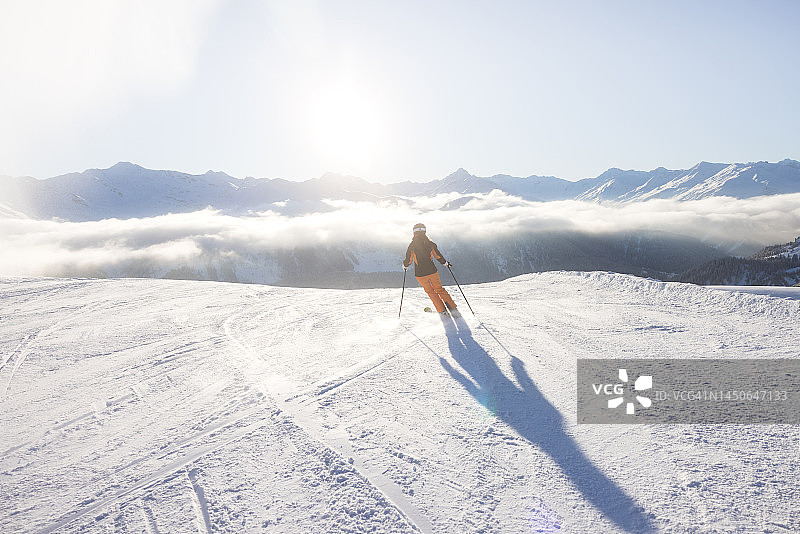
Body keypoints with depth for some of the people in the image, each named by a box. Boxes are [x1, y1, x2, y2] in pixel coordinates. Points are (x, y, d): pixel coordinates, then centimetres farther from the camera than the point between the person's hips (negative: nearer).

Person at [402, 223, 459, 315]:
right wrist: (445, 262, 22)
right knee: (439, 289, 15)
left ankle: (442, 310, 12)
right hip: (432, 271, 1)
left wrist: (405, 265, 20)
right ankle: (452, 308, 9)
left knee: (430, 292, 15)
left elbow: (408, 260, -3)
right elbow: (438, 256, 4)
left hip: (420, 274, -1)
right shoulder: (430, 243, -2)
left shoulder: (412, 245, -7)